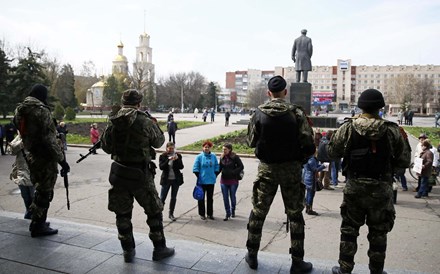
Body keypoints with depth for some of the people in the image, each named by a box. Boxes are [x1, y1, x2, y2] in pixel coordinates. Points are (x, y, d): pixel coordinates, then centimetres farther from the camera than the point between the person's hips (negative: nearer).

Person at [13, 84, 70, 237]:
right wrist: (61, 160, -17)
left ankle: (37, 222, 33)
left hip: (31, 156, 9)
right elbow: (49, 139, -21)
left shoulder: (20, 110, 10)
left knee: (40, 190, 22)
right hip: (45, 158, -9)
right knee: (45, 192, 4)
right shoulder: (41, 110, -17)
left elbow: (23, 133, 14)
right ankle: (38, 226, 13)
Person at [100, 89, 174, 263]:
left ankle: (128, 251, 25)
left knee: (122, 213, 16)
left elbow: (106, 147, 9)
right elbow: (159, 142, 2)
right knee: (154, 211, 12)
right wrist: (154, 124, 18)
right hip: (140, 175, -4)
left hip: (118, 173, 4)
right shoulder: (145, 122, -14)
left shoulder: (112, 122, -1)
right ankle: (159, 248, 21)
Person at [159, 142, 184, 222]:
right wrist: (168, 160, -25)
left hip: (176, 179, 2)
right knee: (162, 198, -1)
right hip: (166, 180, -2)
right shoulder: (163, 156, -4)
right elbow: (161, 167, -15)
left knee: (174, 198, 11)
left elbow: (181, 167, -6)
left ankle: (171, 214, 24)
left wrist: (177, 159, -21)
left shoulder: (178, 155, 0)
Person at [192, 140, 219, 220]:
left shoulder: (213, 156, 2)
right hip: (202, 181, -3)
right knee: (201, 198, 7)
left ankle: (210, 214, 22)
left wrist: (215, 175, 2)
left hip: (211, 181, 3)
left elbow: (217, 167, 10)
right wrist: (199, 177, -8)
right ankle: (202, 214, 19)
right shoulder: (199, 157, -7)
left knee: (210, 198, 12)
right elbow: (195, 168, -5)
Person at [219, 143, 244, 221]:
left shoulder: (235, 157, -10)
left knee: (232, 196, 9)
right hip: (224, 180, 3)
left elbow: (241, 167, -6)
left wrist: (233, 172, -14)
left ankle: (233, 210, 33)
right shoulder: (222, 157, 2)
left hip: (233, 180, -3)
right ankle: (227, 213, 15)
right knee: (225, 198, 5)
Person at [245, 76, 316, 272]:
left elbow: (251, 141, 4)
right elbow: (308, 145, -11)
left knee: (258, 212, 15)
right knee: (295, 215, 11)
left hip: (266, 168, 1)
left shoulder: (259, 113, -6)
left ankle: (252, 256, 26)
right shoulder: (296, 113, -10)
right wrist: (298, 160, 6)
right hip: (291, 169, -1)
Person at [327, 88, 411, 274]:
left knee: (349, 230, 14)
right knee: (378, 233, 15)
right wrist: (404, 140, 14)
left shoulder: (348, 128, -10)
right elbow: (404, 162, -2)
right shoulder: (392, 131, -8)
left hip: (354, 187, 0)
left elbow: (332, 152, -3)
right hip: (381, 189, 0)